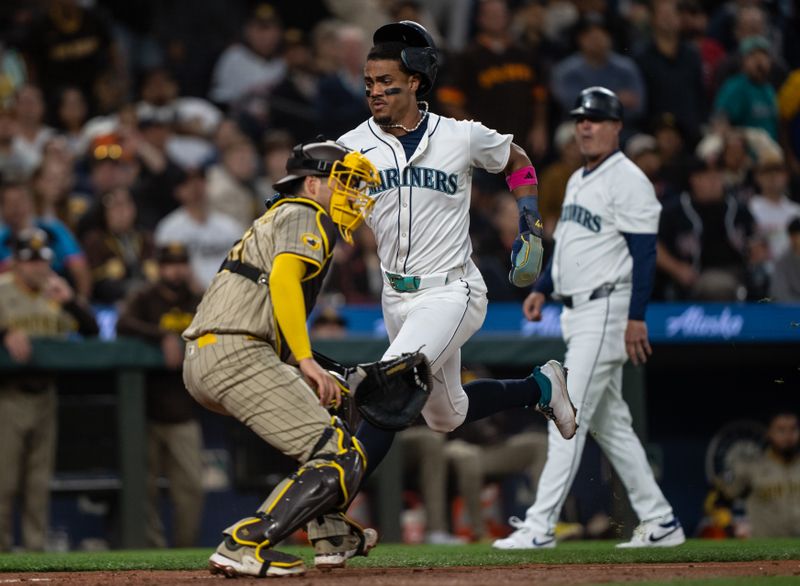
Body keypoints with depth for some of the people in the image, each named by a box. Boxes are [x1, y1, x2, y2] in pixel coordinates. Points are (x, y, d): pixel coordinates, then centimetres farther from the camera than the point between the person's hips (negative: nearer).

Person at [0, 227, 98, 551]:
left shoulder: (55, 293, 12)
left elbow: (90, 330, 7)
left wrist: (69, 301, -8)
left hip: (44, 396, 5)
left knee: (40, 482, 8)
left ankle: (36, 547, 12)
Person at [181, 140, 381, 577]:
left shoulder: (274, 218, 32)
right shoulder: (304, 215, 3)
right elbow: (283, 279, -16)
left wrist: (314, 379, 22)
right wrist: (306, 361, -23)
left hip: (199, 363, 10)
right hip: (237, 355, -10)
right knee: (341, 459, -12)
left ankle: (329, 536, 26)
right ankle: (242, 548, -24)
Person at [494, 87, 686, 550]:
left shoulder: (628, 181, -11)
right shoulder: (578, 181, 18)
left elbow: (644, 252, -16)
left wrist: (636, 316, -22)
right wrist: (542, 289, 11)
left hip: (607, 311, -10)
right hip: (577, 313, 10)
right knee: (609, 422, 11)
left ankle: (541, 525, -13)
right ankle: (660, 522, 16)